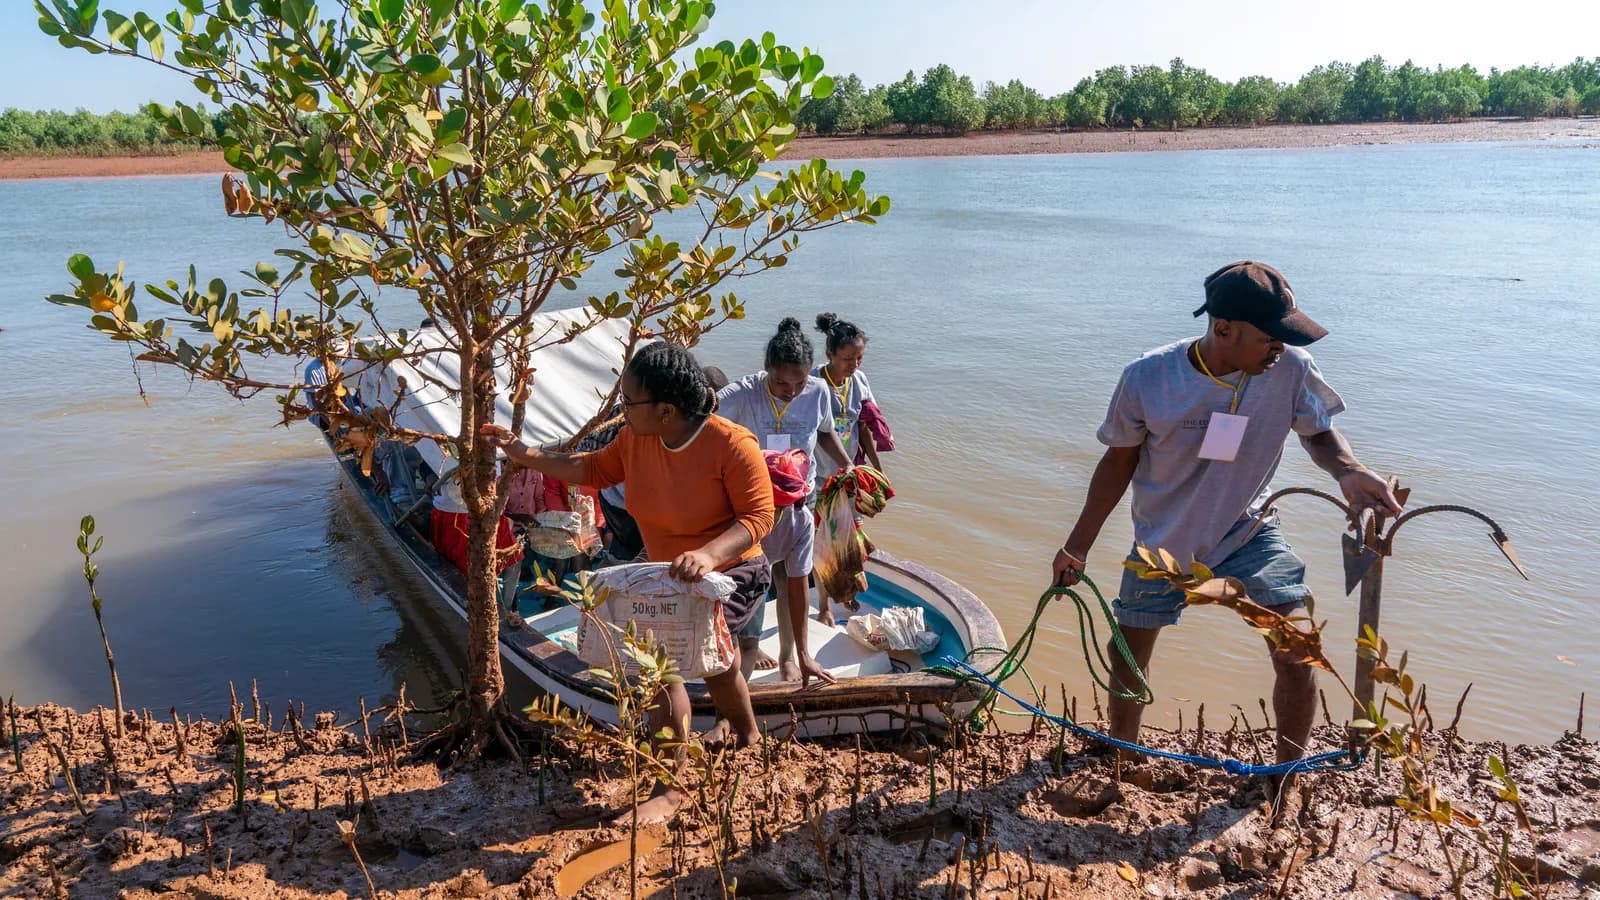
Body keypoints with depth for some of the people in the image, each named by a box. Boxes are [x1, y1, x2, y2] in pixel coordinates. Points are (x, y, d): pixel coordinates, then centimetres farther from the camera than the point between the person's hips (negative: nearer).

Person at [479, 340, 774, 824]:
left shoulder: (732, 444, -30)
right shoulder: (636, 438, -12)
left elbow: (758, 516, -28)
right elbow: (596, 470, 3)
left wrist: (709, 553, -44)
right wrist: (526, 454, -3)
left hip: (731, 574, -7)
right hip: (669, 575, 8)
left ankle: (668, 789, -7)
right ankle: (744, 730, 61)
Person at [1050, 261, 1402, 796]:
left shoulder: (1290, 370, -21)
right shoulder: (1148, 379, -23)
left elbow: (1319, 432, -2)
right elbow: (1120, 461, -8)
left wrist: (1348, 472, -25)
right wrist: (1078, 547, -7)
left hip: (1248, 535, 0)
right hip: (1162, 542, 0)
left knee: (1298, 657, -14)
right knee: (1128, 656, 15)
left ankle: (1288, 778, 12)